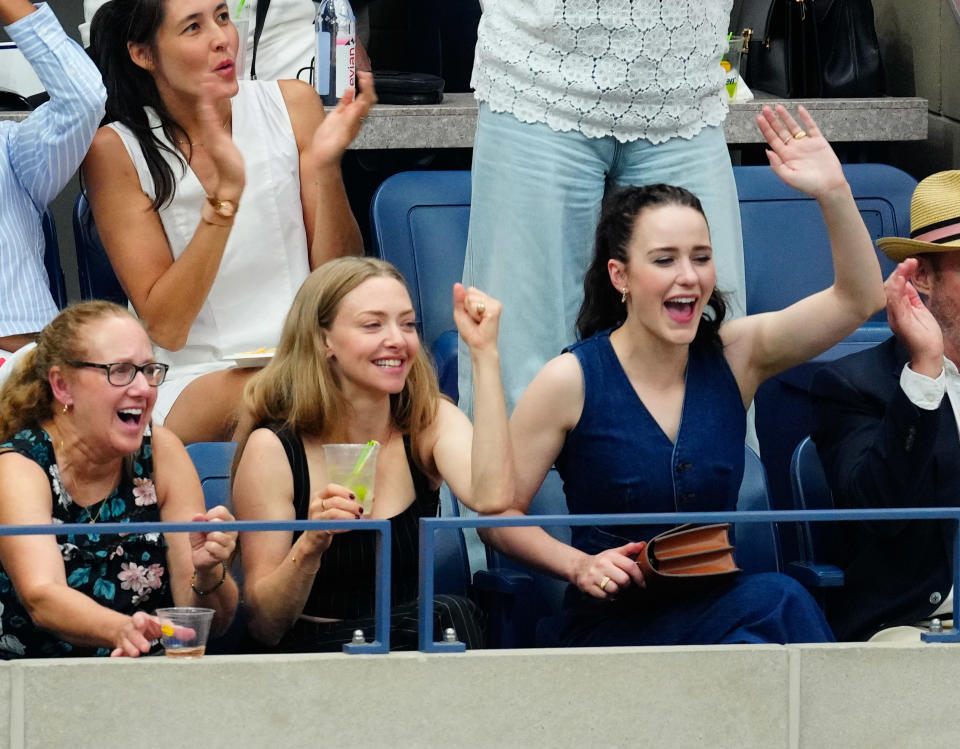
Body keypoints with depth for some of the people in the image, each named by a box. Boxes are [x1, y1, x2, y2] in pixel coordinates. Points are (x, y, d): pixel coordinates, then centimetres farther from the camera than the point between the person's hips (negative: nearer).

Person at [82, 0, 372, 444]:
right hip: (190, 382, -2)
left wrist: (326, 167, -13)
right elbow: (165, 328, -9)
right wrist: (225, 194, -19)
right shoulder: (117, 151, -3)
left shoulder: (290, 104, 5)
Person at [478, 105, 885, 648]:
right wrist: (579, 565, -16)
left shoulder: (735, 355, 5)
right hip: (610, 625, -4)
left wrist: (833, 193, -18)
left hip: (718, 612, 4)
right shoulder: (572, 380, -5)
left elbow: (860, 298, -4)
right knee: (777, 601, -31)